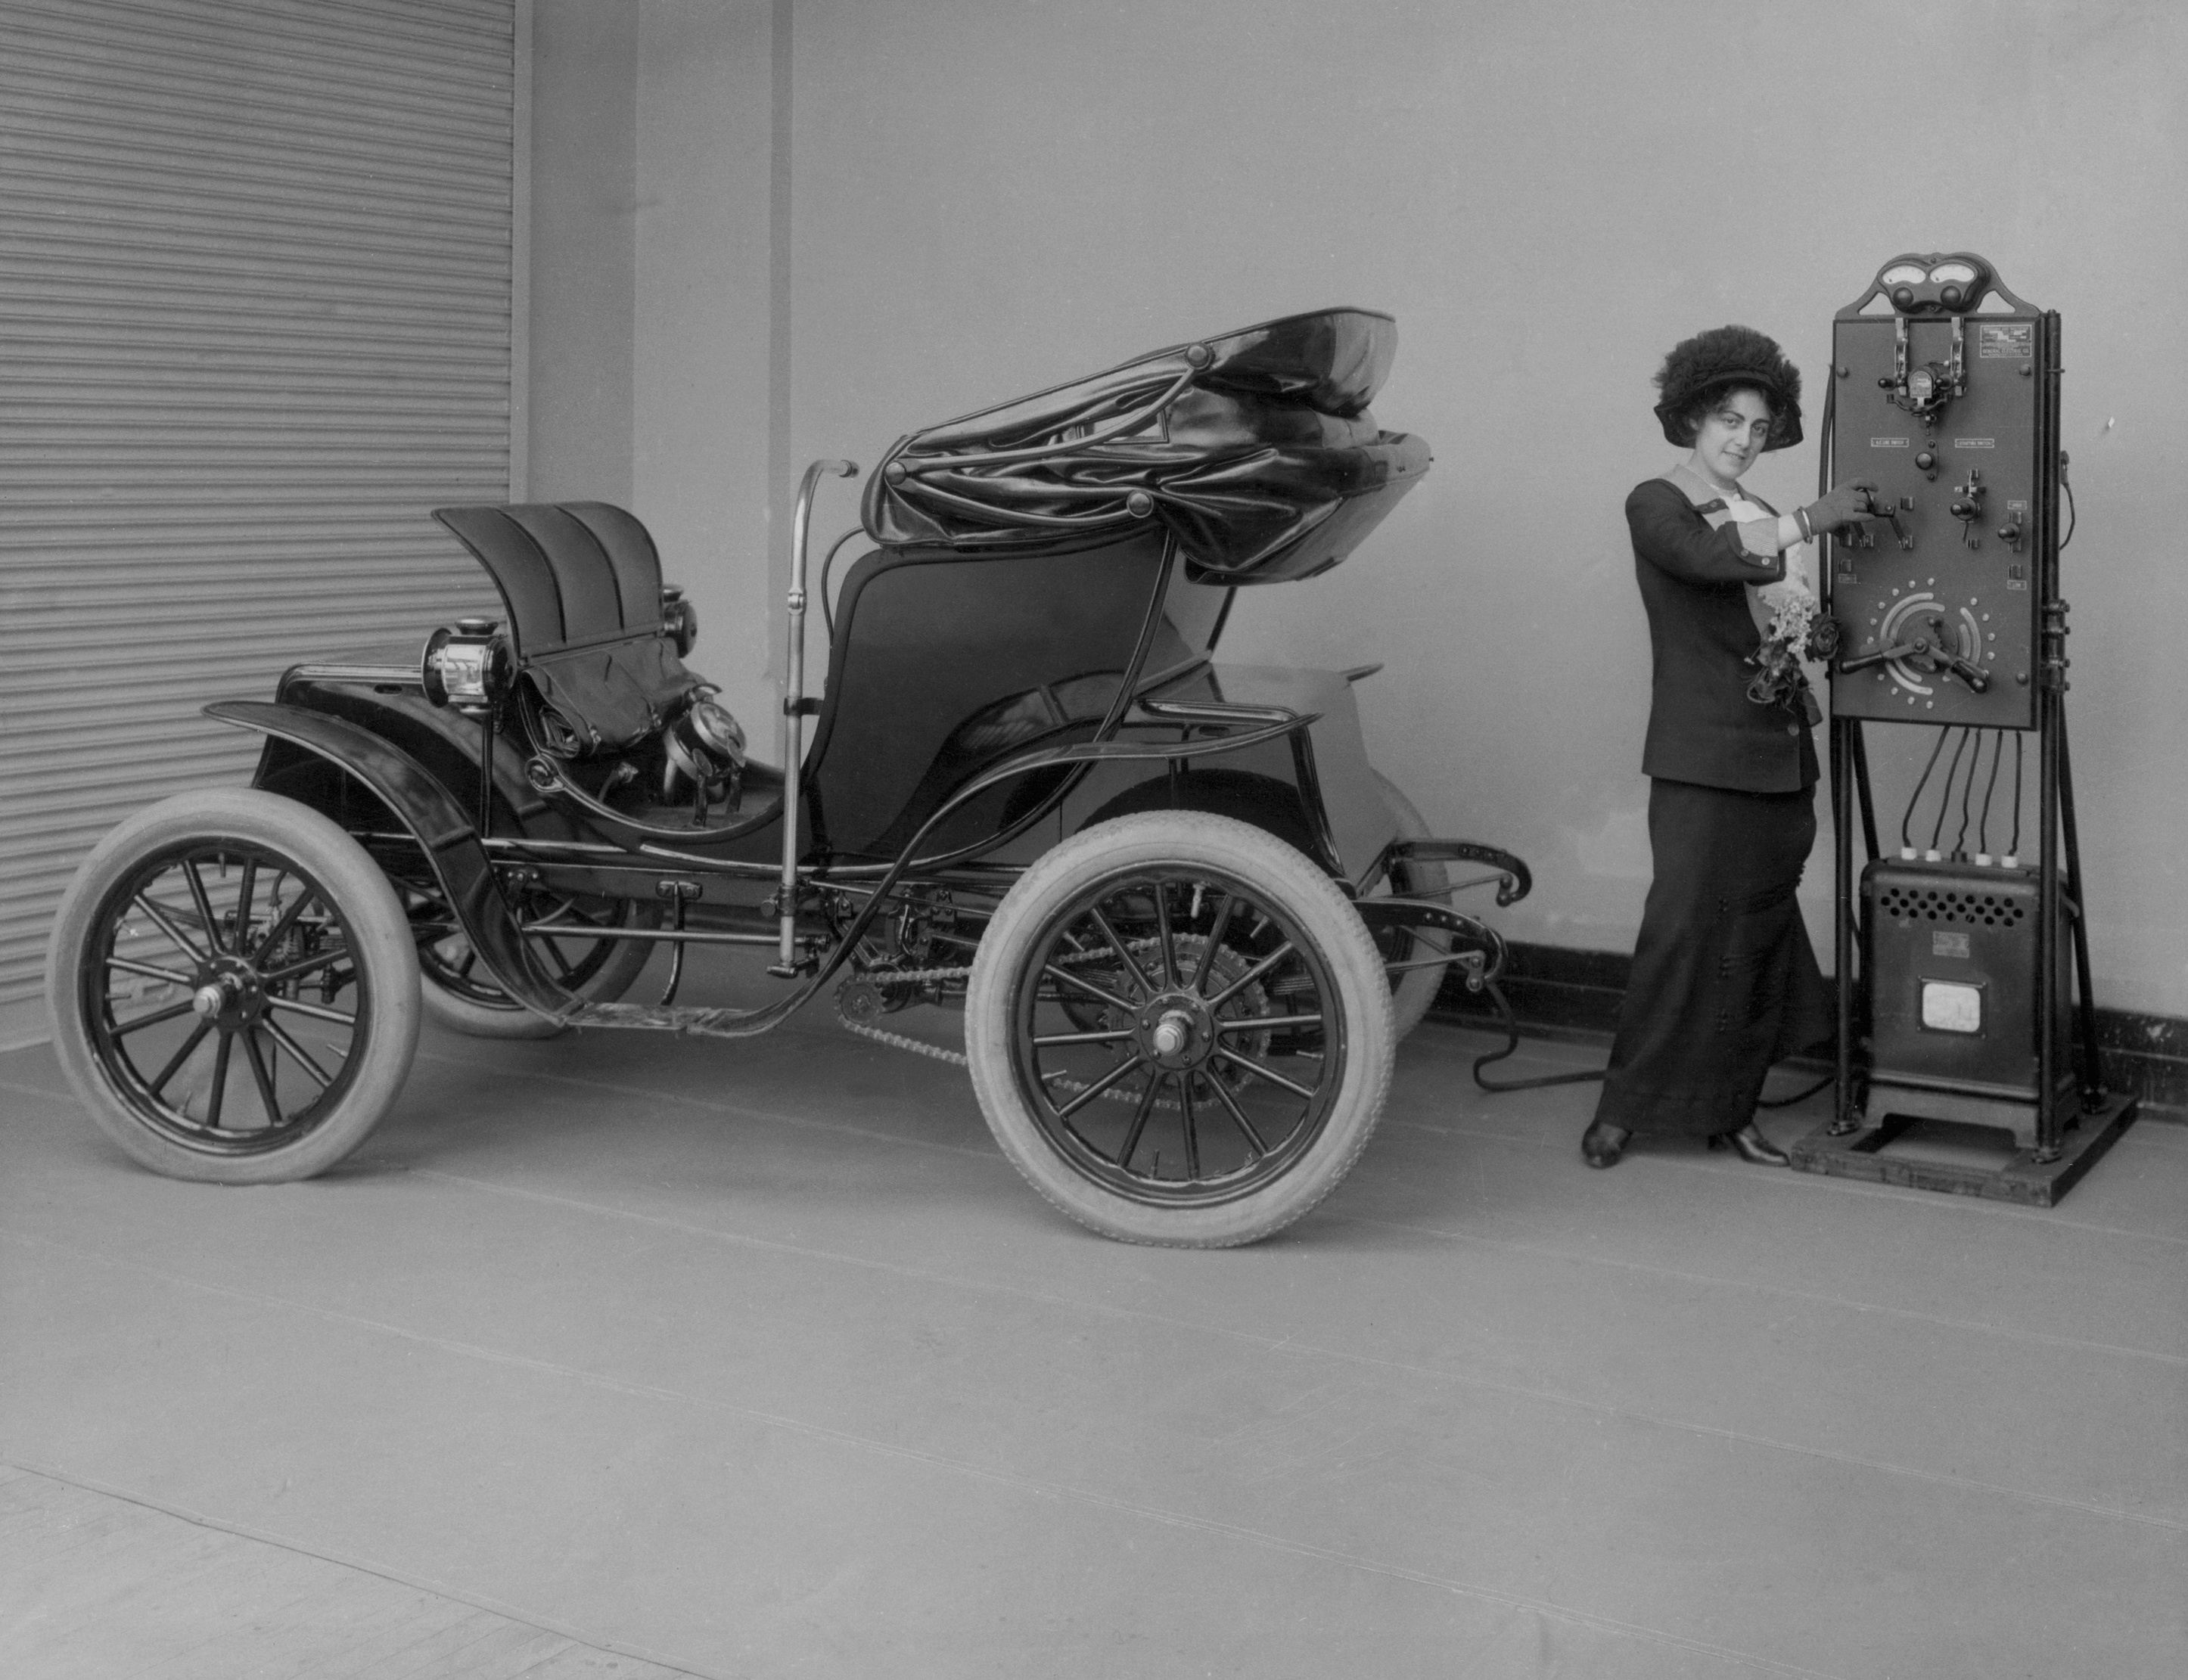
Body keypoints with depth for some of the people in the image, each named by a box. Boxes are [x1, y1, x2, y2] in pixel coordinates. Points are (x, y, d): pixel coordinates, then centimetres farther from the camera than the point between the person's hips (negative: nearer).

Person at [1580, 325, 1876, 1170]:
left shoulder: (1765, 522, 18)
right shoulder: (1656, 504, -1)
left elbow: (1789, 625, 20)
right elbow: (1703, 556, -22)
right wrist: (1808, 521, -28)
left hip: (1780, 758, 6)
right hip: (1701, 761, -6)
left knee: (1762, 933, 6)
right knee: (1684, 930, -9)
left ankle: (1729, 1109, 14)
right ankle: (1623, 1108, 1)